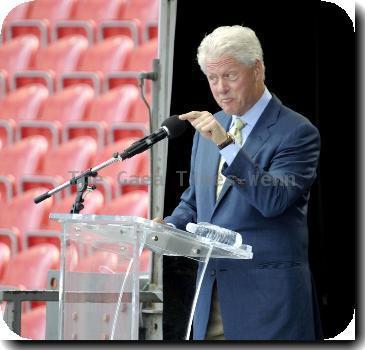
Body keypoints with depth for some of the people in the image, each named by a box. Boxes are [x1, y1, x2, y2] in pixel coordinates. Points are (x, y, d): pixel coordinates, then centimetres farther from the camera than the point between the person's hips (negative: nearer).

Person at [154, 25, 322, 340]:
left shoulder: (297, 132, -7)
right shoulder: (211, 128, 15)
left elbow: (273, 201, -20)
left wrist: (226, 144, -26)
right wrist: (169, 226, 2)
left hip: (268, 295, -6)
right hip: (211, 289, 6)